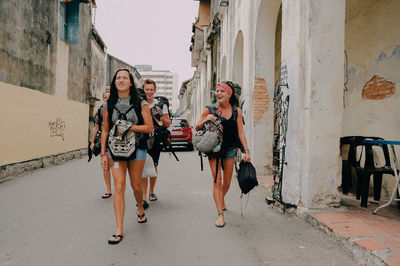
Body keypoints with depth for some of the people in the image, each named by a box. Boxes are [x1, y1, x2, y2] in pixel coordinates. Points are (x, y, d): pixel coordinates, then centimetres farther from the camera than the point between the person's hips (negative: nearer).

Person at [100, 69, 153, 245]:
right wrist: (103, 153, 5)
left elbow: (149, 128, -5)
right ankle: (119, 230, -1)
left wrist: (128, 127, -15)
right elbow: (105, 131, 8)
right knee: (119, 186, -7)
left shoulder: (140, 104, 0)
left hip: (137, 148, -1)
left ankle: (140, 209, 43)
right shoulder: (108, 105, 6)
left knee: (136, 185, 10)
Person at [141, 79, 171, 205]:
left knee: (154, 166, 9)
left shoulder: (161, 105, 7)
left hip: (156, 140, 1)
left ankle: (151, 191, 28)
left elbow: (168, 124, 8)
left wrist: (161, 117, -11)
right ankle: (143, 196, -4)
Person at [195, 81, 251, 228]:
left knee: (227, 182, 12)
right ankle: (220, 214, 2)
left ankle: (221, 200, 44)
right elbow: (197, 128, 1)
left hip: (229, 149, 2)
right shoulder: (210, 110, -5)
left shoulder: (237, 111, -1)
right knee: (217, 180, -6)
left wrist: (246, 150, -7)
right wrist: (206, 120, -18)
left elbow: (241, 133, 0)